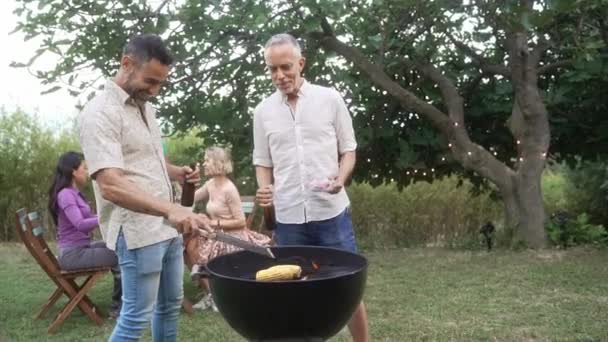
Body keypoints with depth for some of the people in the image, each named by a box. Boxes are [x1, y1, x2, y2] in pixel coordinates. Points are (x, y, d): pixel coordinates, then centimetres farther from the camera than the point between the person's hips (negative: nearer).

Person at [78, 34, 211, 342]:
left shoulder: (145, 107, 12)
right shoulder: (100, 113, -16)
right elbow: (110, 186, -29)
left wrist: (176, 173, 4)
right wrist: (171, 209, -41)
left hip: (168, 227, 9)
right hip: (137, 231, -9)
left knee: (170, 304, 17)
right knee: (136, 317, -1)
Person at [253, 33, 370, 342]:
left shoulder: (330, 99, 0)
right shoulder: (263, 111, 6)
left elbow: (348, 150, 5)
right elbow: (263, 162, 12)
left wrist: (340, 178, -15)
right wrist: (264, 189, -8)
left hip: (332, 212, -1)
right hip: (287, 218, 2)